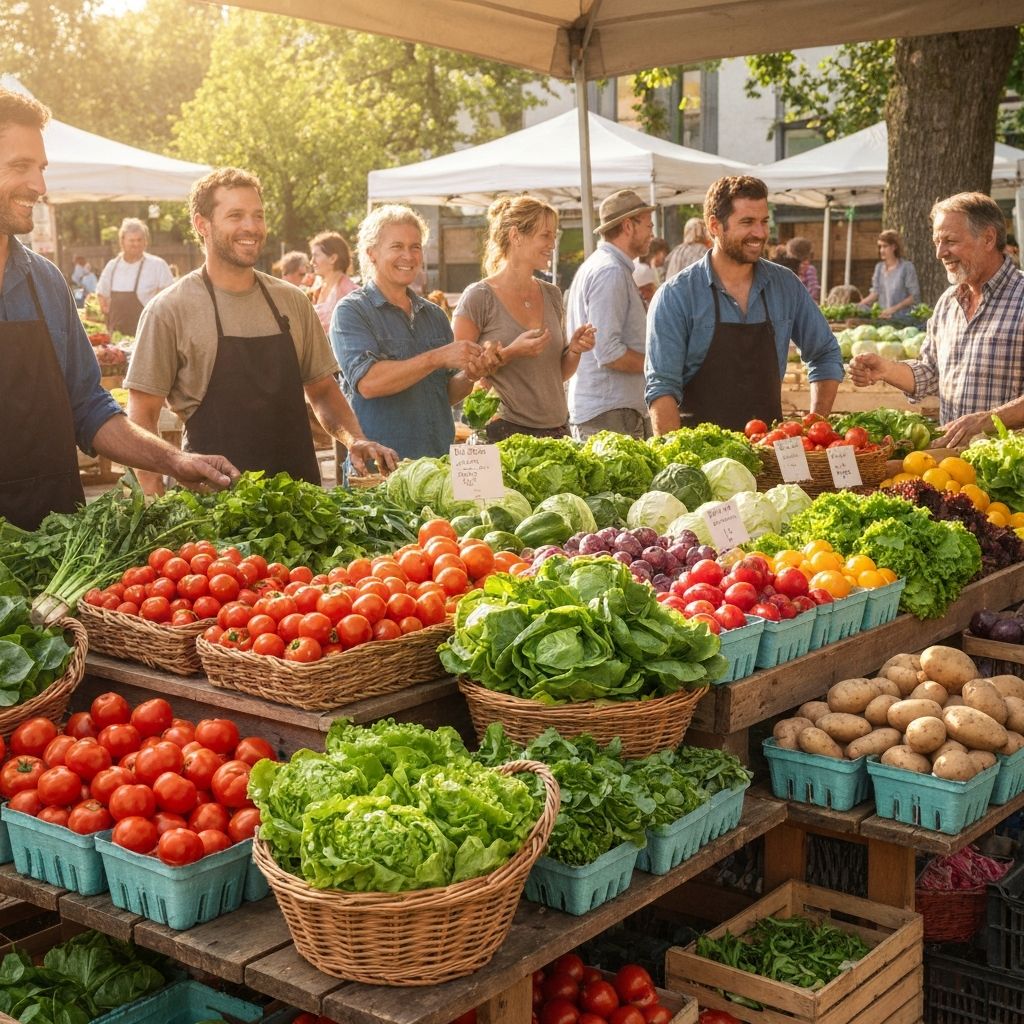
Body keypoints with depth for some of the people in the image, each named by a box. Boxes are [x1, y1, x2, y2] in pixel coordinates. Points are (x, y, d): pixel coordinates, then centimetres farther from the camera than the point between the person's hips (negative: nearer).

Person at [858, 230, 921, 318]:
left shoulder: (906, 267, -5)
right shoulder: (879, 267, 12)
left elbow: (914, 297, -7)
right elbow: (876, 293, 11)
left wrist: (894, 308, -16)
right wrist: (860, 304, -4)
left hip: (901, 317, -5)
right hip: (882, 316, 5)